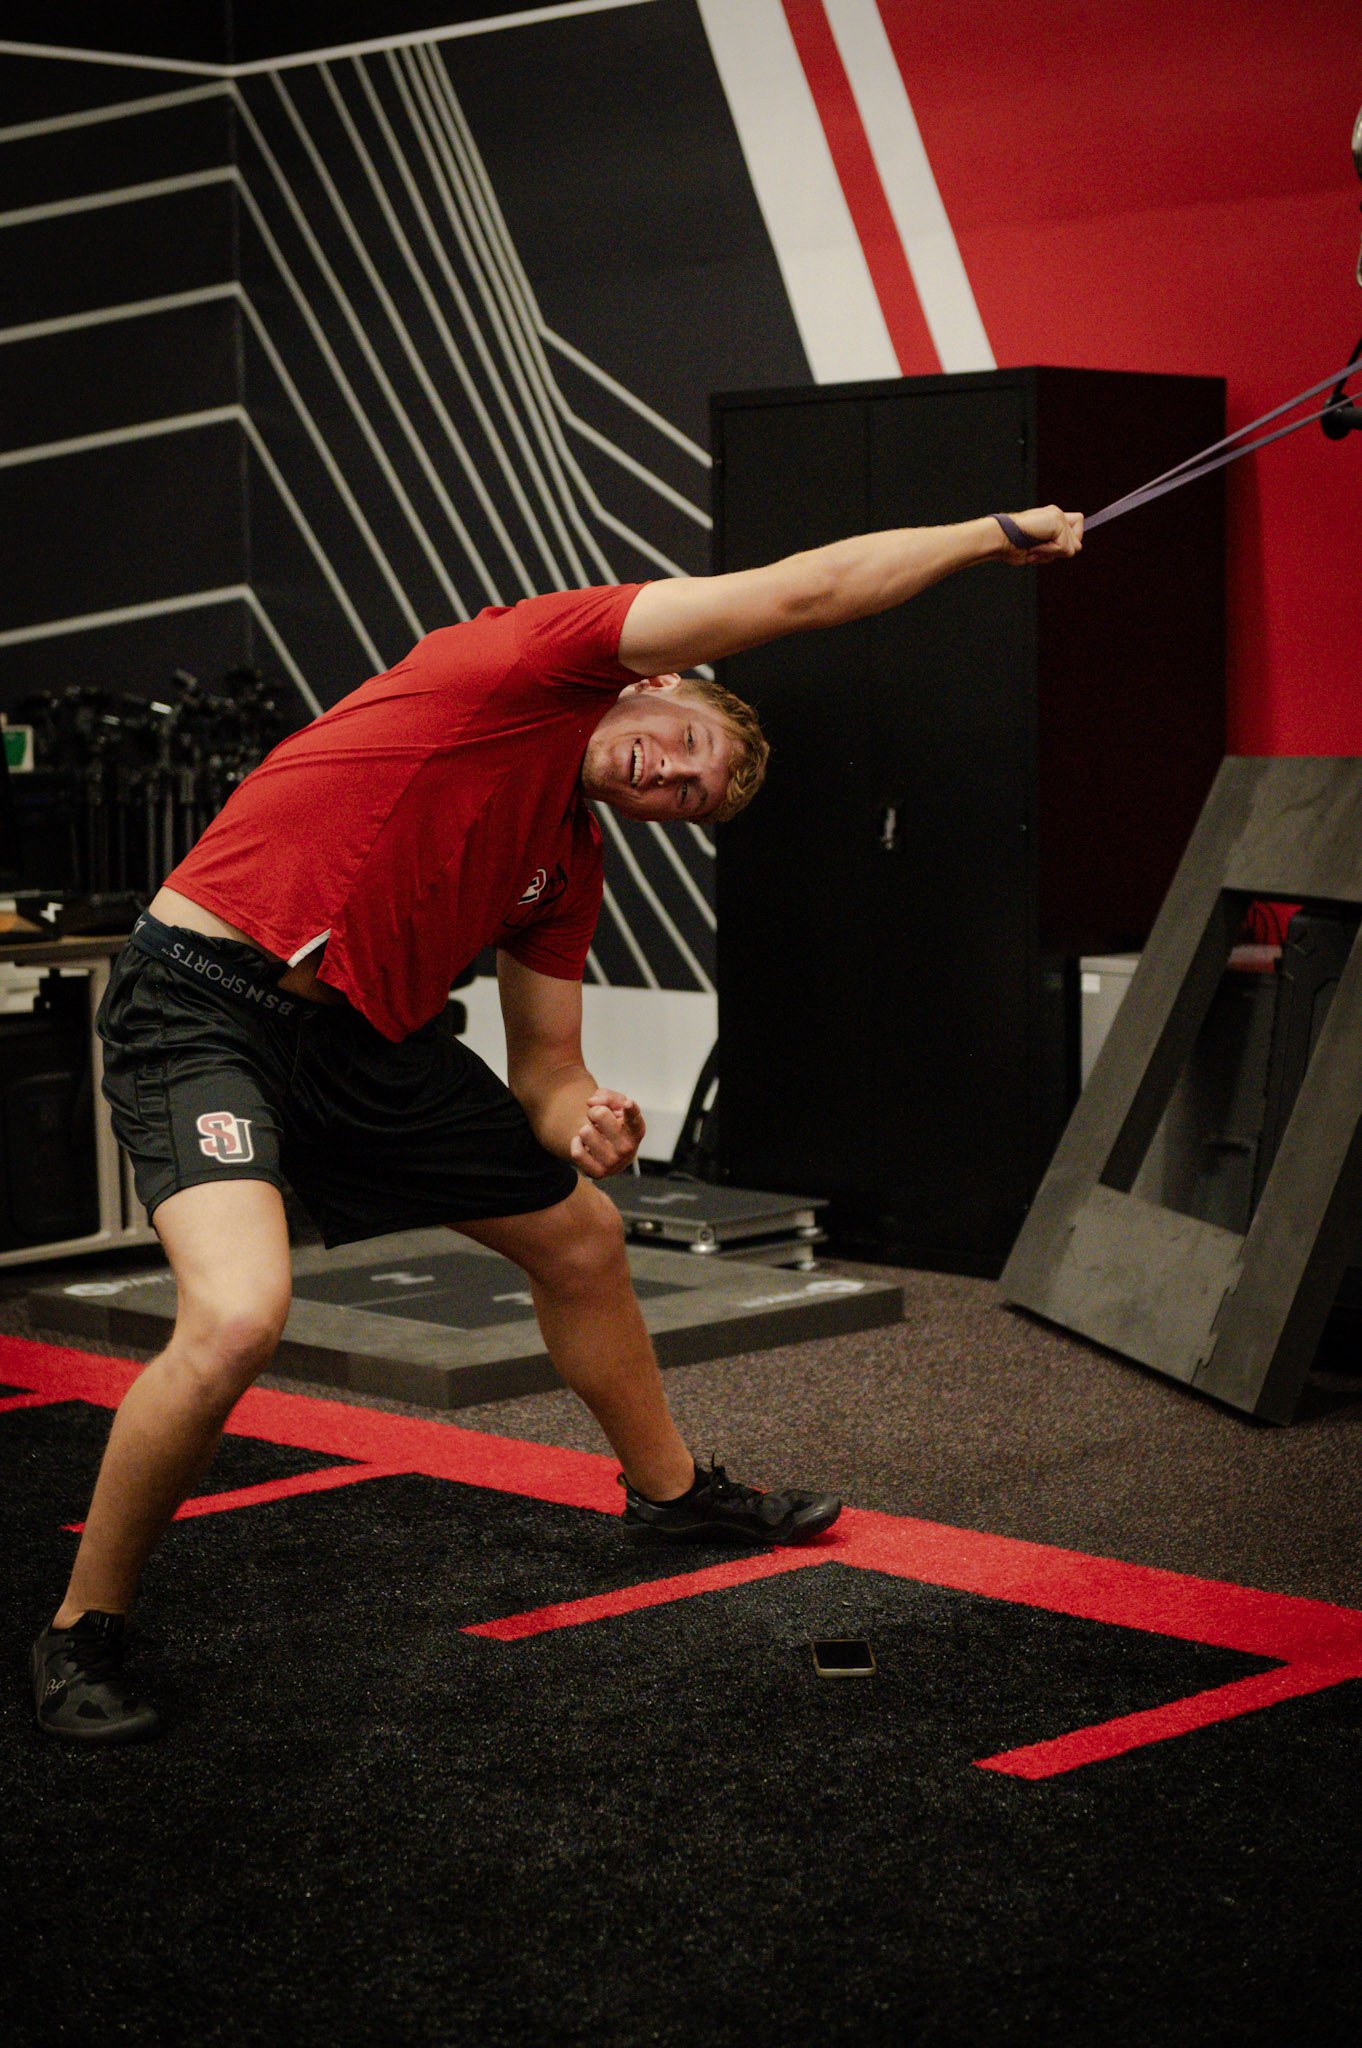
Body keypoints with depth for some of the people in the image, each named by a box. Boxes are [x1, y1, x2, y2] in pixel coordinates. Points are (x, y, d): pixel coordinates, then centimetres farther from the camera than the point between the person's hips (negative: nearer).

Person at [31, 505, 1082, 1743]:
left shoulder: (571, 868, 10)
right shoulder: (536, 662, -11)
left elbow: (545, 1067, 14)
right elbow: (803, 591, -13)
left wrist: (587, 1126, -10)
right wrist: (997, 536, -3)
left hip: (368, 1038, 9)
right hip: (207, 1001, -9)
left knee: (581, 1234, 21)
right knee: (239, 1317, -29)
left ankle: (669, 1490, 48)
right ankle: (83, 1632, -7)